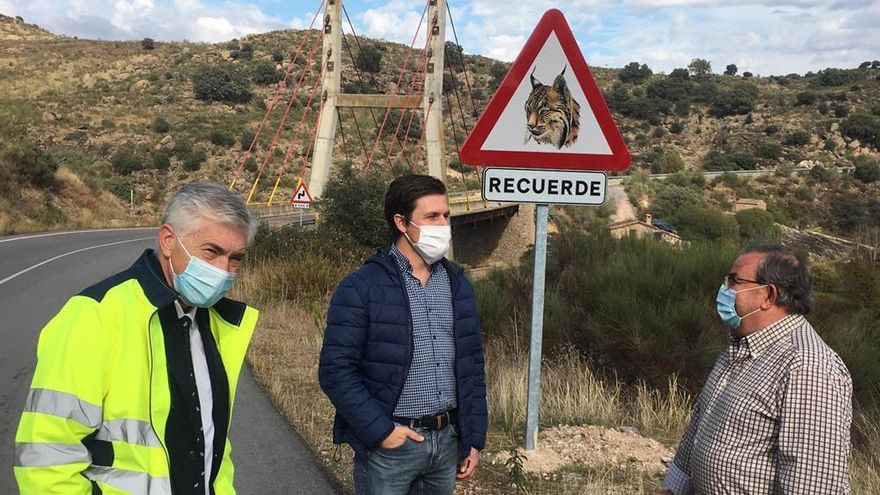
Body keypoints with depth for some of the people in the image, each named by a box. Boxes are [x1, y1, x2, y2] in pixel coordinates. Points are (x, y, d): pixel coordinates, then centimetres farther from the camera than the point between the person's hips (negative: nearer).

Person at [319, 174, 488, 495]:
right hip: (390, 444, -5)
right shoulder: (361, 288, -11)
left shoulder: (457, 284, 6)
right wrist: (379, 430, -15)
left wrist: (474, 438, 8)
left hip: (447, 440, 5)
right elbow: (335, 370, -13)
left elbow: (471, 367, 9)